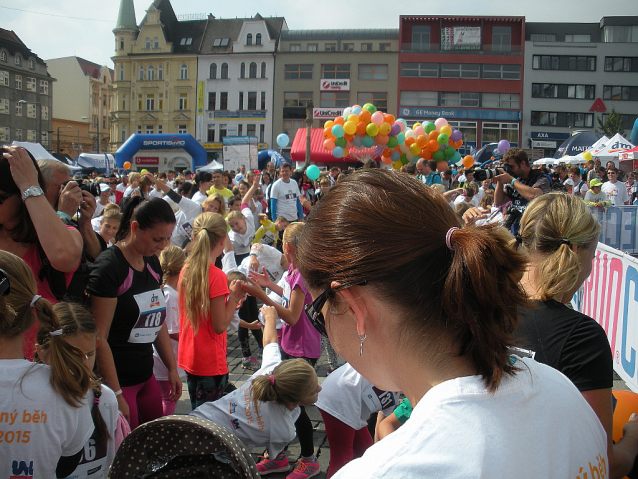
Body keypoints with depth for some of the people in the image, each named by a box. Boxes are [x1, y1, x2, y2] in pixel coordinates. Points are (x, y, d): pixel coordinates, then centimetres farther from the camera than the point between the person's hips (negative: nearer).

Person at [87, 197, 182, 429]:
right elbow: (99, 338, -18)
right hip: (117, 381, -7)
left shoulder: (152, 263, 8)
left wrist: (172, 369, 16)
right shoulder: (109, 266, -16)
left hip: (146, 376, 7)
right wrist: (116, 395, -18)